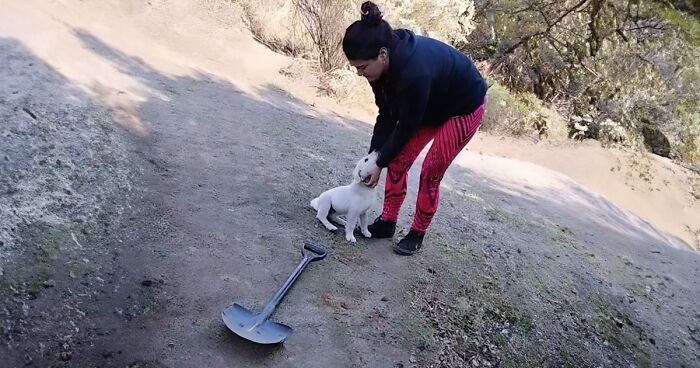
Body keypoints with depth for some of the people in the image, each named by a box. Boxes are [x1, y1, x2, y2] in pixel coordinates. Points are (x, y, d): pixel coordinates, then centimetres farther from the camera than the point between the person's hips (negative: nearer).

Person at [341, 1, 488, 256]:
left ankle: (417, 234, 12)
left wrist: (380, 163, -18)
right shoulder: (386, 62, -18)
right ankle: (387, 222, 16)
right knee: (398, 161, 2)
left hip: (465, 107, -7)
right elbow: (387, 114, -8)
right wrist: (374, 155, -11)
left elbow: (406, 127, -28)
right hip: (431, 106, 8)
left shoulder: (414, 72, -42)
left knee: (430, 173, -6)